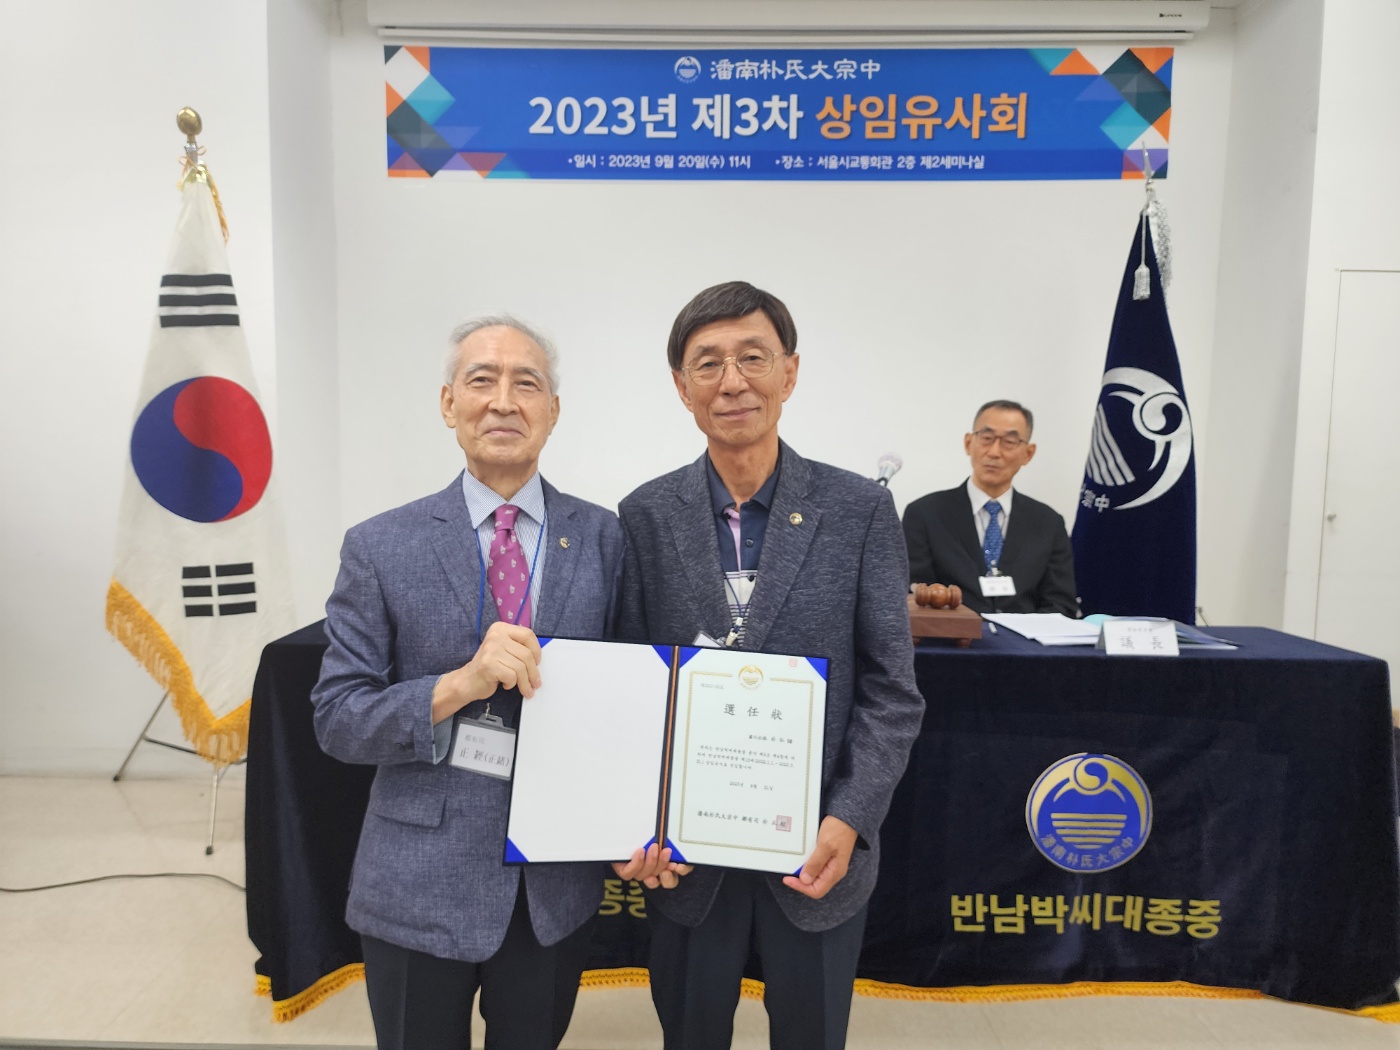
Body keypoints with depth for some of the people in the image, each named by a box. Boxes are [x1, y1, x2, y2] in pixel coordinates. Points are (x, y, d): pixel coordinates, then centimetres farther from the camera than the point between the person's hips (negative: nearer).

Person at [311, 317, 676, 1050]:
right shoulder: (381, 547, -7)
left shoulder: (601, 537, -4)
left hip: (558, 885, 2)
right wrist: (457, 686, -24)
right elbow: (335, 717, -8)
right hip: (418, 886, -1)